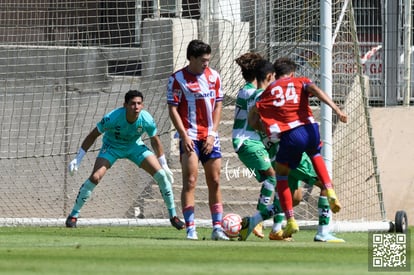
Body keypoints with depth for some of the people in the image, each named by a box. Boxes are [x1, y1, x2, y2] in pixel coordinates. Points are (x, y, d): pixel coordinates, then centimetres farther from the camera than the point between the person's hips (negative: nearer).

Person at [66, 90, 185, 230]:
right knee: (95, 177, -22)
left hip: (135, 146, 2)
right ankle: (73, 215, -6)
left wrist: (164, 165, 2)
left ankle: (173, 216, 7)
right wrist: (78, 159, -17)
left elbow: (155, 141, -6)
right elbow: (93, 135, -19)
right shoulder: (112, 118, -33)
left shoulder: (147, 120, -25)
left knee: (161, 175, -10)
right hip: (112, 146, -2)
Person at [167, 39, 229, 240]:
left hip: (210, 138, 4)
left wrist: (212, 134, -1)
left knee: (214, 182, 5)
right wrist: (184, 136, -14)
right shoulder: (177, 79, -5)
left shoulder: (213, 76, 7)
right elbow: (173, 109, -6)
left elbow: (218, 105, 9)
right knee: (190, 181, -10)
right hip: (190, 137, -4)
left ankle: (217, 227, 10)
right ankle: (190, 229, -10)